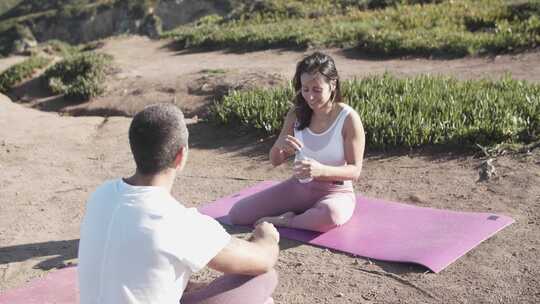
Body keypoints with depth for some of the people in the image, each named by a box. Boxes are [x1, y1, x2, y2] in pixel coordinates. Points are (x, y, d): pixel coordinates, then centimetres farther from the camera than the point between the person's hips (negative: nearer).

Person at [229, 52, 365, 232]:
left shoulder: (348, 119, -15)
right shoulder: (296, 114, -3)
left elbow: (355, 171, -15)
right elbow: (275, 161, 4)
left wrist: (321, 170, -34)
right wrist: (279, 145, -21)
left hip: (336, 192, -4)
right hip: (299, 186, 4)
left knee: (331, 215, -43)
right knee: (237, 213, -9)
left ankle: (283, 221, -14)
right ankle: (304, 215, 2)